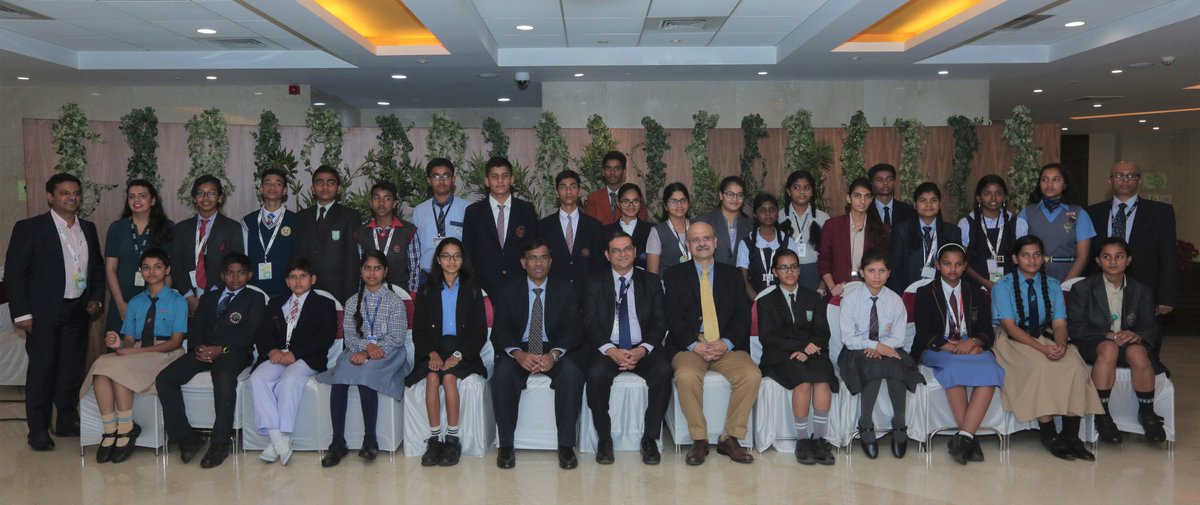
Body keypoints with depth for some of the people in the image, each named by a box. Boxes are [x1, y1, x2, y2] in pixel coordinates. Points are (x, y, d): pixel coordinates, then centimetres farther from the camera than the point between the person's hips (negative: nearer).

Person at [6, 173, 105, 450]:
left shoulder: (88, 229, 10)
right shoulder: (29, 228, -6)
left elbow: (98, 268, 18)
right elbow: (14, 272, -8)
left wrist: (96, 298, 5)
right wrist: (22, 313, -12)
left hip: (78, 311, 5)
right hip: (44, 313, -4)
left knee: (72, 368, 10)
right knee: (41, 369, 2)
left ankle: (68, 421, 22)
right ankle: (38, 430, 11)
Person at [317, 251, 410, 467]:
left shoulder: (395, 301, 5)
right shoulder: (353, 302, 18)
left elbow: (396, 338, -4)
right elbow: (349, 336, 8)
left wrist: (367, 354, -16)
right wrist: (367, 345, -14)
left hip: (387, 355, -3)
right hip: (357, 353, 3)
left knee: (364, 376, -34)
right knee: (339, 377, -29)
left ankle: (370, 440, -24)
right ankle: (338, 442, -26)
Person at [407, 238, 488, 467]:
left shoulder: (472, 291, 10)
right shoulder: (426, 291, 13)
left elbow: (480, 332, 4)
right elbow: (418, 331, 7)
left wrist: (458, 355, -12)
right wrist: (432, 353, -12)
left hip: (463, 351, -1)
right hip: (433, 350, 1)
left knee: (449, 377, -30)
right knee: (432, 377, -30)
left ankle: (452, 439, -22)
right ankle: (434, 439, -26)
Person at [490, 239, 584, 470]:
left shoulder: (566, 291, 7)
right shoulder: (508, 292, 7)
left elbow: (572, 331, -2)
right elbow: (499, 332, -1)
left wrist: (554, 354, -23)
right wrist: (518, 353, -23)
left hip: (554, 350, 0)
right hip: (519, 350, 0)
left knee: (572, 373, -32)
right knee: (502, 373, -32)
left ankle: (566, 446, -22)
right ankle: (506, 445, -20)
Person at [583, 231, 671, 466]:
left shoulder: (651, 282, 12)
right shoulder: (595, 285, 10)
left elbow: (659, 322, 4)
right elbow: (590, 325, 1)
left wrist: (642, 349, -14)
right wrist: (611, 351, -17)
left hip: (643, 348, 1)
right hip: (607, 348, -1)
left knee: (663, 369, -30)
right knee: (596, 373, -32)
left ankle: (650, 438, -17)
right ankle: (604, 439, -14)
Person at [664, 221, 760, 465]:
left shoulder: (733, 275, 16)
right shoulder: (674, 275, 10)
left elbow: (742, 316, 6)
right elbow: (674, 319, 0)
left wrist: (725, 344, -12)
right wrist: (696, 345, -15)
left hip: (727, 346, 2)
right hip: (689, 346, -2)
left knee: (752, 375, -26)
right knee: (686, 376, -33)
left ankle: (729, 438, -11)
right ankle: (699, 440, -17)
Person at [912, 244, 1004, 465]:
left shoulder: (977, 293, 16)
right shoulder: (926, 293, 8)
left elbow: (987, 332, 7)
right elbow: (925, 334, -3)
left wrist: (973, 342, -17)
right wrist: (955, 347, -18)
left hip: (972, 348, 3)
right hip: (937, 350, -2)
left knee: (989, 370, -32)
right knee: (955, 366, -37)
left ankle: (964, 436, -37)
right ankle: (970, 439, -31)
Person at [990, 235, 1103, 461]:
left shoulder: (1052, 285, 11)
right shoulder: (1003, 286, -3)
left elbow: (1059, 324, 0)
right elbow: (1010, 326, -13)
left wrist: (1060, 345, -24)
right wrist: (1042, 348, -26)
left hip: (1045, 338, 4)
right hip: (1013, 342, -4)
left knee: (1074, 364, -25)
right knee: (1040, 365, -34)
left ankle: (1070, 434, -20)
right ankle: (1049, 435, -23)